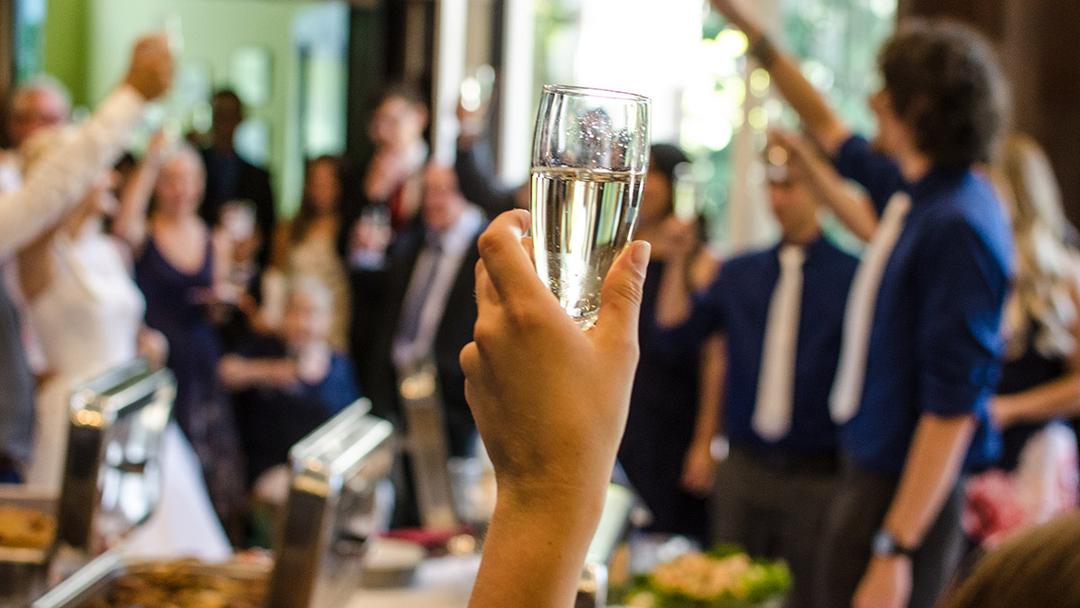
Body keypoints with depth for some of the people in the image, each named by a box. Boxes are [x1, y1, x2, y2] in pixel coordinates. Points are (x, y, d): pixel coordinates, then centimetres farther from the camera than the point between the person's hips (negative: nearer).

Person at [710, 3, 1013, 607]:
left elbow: (953, 405, -24)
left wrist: (895, 550, -24)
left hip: (908, 490, -9)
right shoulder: (915, 193, 6)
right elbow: (829, 129, 26)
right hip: (873, 467, 9)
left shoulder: (957, 227, -22)